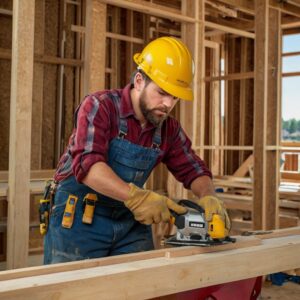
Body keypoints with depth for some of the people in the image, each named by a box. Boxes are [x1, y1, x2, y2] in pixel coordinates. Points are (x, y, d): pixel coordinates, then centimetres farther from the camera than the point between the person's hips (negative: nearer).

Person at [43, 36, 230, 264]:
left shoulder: (169, 129, 2)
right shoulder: (99, 107, -16)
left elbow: (193, 170, 8)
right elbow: (87, 164, -29)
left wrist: (207, 196, -16)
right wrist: (136, 196, -42)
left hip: (130, 223, 5)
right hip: (78, 220, -5)